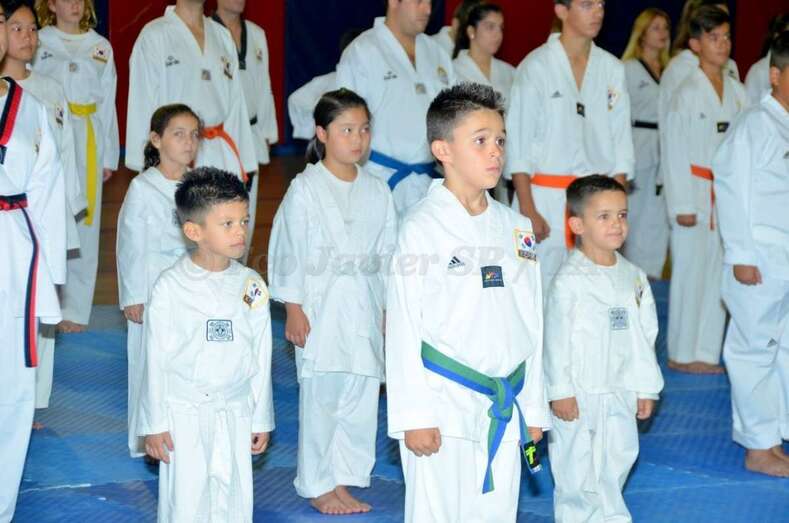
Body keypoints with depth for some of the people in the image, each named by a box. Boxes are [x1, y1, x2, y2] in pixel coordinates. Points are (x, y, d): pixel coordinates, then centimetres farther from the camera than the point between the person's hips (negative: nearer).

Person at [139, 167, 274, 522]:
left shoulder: (252, 286, 2)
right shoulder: (170, 287, -8)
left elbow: (261, 357, 8)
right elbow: (156, 359, -5)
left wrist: (261, 419, 10)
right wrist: (154, 423, -4)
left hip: (235, 416, 3)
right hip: (183, 415, -3)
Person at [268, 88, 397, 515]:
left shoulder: (376, 191, 8)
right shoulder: (306, 189, -6)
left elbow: (387, 253, 13)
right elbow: (290, 251, -5)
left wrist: (390, 310, 11)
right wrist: (294, 311, -9)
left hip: (365, 307, 5)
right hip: (320, 305, -5)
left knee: (361, 396, 6)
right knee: (321, 397, 0)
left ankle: (343, 479, 18)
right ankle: (318, 485, 12)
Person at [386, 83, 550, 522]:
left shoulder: (516, 229, 9)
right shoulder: (424, 226, -8)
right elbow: (405, 326, -9)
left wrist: (534, 408, 15)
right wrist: (414, 416, -12)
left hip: (504, 406, 6)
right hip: (445, 403, -6)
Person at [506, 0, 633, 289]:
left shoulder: (612, 69, 8)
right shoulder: (536, 67, -4)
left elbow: (621, 144, 12)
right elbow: (518, 144, -5)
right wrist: (528, 210, -10)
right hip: (546, 200, -4)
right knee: (542, 287, -5)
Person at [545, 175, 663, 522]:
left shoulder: (634, 277, 6)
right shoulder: (570, 280, -13)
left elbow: (644, 334, 11)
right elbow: (557, 338, -12)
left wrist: (645, 387, 10)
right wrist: (560, 392, -12)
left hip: (620, 394, 6)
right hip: (580, 395, -6)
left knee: (618, 460, 12)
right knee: (579, 466, -2)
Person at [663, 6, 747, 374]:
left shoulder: (737, 92, 9)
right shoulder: (687, 94, -8)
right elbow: (675, 152, -9)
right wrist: (682, 205, -12)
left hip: (726, 198, 6)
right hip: (696, 194, -6)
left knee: (719, 275, 7)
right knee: (691, 272, -1)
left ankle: (706, 351, 16)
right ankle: (682, 353, 9)